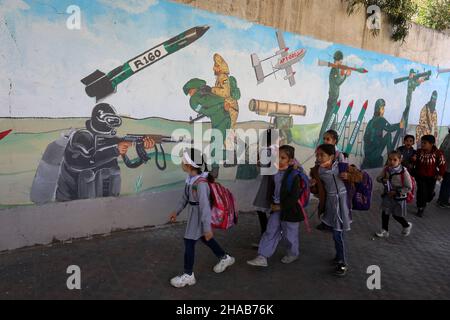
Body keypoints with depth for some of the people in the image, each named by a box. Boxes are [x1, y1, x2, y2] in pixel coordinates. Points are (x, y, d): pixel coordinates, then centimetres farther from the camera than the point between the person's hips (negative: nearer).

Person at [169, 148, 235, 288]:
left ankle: (188, 275, 19)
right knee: (204, 238, 24)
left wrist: (207, 228, -25)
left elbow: (204, 206, -29)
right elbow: (185, 196, 10)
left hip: (199, 216, -9)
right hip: (193, 213, 9)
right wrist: (177, 211, 17)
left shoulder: (201, 183, -31)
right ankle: (225, 258, 44)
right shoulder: (191, 178, -4)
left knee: (189, 242, 1)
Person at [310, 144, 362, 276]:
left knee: (338, 233, -3)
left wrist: (348, 176, -17)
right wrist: (313, 186, -17)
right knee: (336, 231, 16)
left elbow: (360, 175, 1)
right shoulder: (316, 171, -4)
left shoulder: (342, 167, -12)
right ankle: (340, 256, 38)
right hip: (329, 203, 3)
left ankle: (342, 263, 13)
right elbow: (316, 191, 5)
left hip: (342, 202, -3)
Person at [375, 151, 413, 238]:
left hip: (399, 197, -4)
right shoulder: (386, 169, -10)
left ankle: (407, 226, 41)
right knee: (384, 213, 9)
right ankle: (384, 231, 25)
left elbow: (409, 188, -19)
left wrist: (396, 192, -22)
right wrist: (383, 180, -18)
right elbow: (378, 178, 4)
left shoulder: (403, 172, -23)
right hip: (387, 195, 4)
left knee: (397, 215, 10)